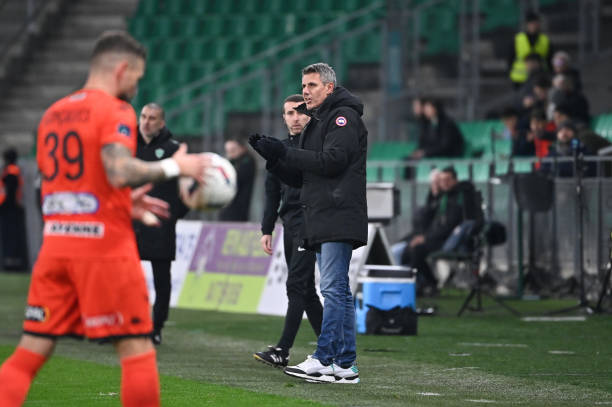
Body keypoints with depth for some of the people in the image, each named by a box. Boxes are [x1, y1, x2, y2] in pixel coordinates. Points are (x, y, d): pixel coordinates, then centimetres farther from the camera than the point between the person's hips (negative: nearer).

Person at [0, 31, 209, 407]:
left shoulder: (53, 113, 17)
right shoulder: (115, 111, -6)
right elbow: (120, 171, -22)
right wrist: (173, 167, -9)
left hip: (56, 245, 7)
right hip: (105, 246, -7)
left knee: (30, 352, 7)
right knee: (137, 350, 1)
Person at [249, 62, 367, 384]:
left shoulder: (344, 117, -3)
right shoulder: (316, 124, 25)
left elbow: (333, 160, -18)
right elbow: (300, 178, 23)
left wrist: (285, 153, -13)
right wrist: (273, 158, 6)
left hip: (339, 218, -10)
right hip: (322, 223, 10)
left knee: (333, 288, -13)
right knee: (338, 291, 7)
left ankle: (324, 360, -17)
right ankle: (345, 364, 7)